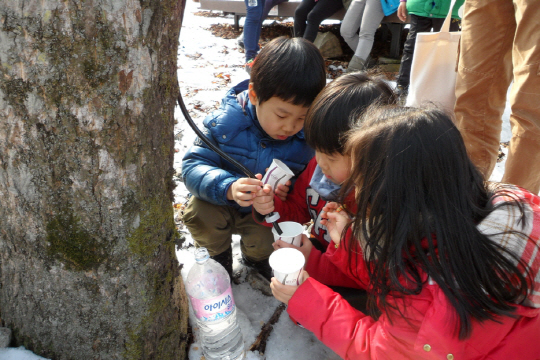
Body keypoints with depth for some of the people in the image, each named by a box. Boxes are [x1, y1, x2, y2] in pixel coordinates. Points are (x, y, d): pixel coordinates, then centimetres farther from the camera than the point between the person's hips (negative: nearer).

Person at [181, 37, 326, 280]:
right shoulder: (225, 123, -25)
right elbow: (193, 166, -27)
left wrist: (290, 190, -34)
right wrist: (228, 187, -47)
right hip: (222, 205, -1)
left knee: (264, 242, -25)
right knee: (199, 214, -29)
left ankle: (256, 256, 18)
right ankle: (220, 253, 8)